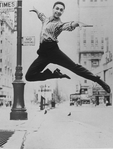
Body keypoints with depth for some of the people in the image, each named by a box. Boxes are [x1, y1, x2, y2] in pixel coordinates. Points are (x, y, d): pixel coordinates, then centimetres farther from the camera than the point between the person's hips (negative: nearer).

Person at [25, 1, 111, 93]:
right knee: (29, 76, -3)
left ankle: (99, 81, -8)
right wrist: (36, 11, 64)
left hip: (52, 50, -6)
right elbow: (42, 16, 47)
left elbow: (68, 25, -23)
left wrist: (77, 23, -45)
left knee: (74, 66, -15)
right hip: (43, 53, 6)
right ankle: (56, 74, 6)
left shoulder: (59, 24, 1)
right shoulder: (47, 19, 20)